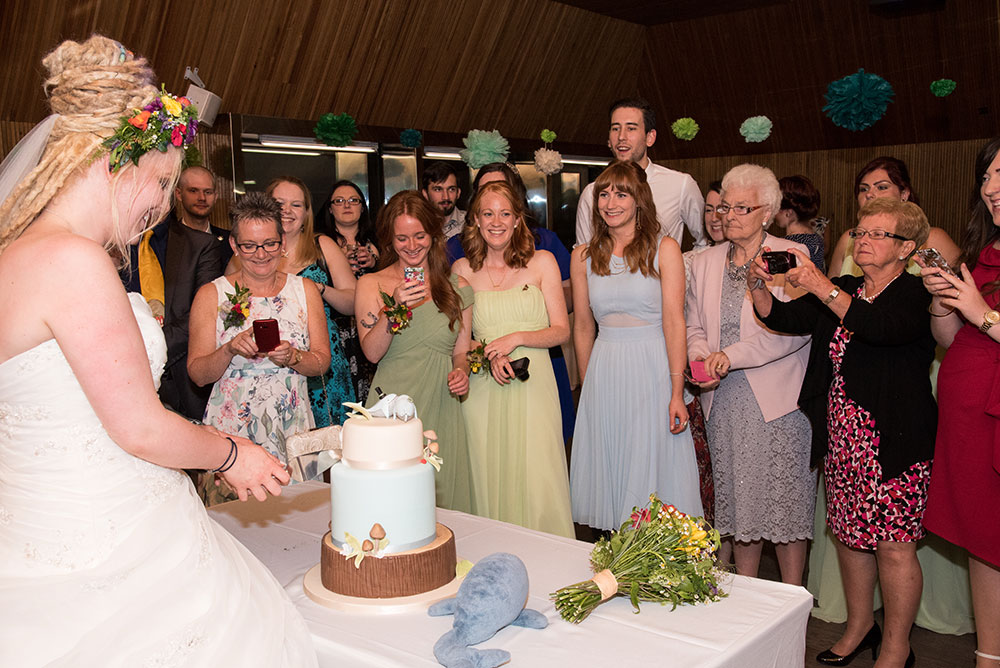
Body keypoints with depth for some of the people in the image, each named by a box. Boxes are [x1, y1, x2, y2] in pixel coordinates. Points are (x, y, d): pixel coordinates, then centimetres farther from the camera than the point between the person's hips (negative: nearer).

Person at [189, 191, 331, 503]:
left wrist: (292, 357, -14)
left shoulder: (305, 290, 7)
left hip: (293, 430, 2)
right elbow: (197, 374, -1)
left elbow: (322, 361, 6)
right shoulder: (211, 295, 1)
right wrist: (230, 349, -19)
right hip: (230, 431, -2)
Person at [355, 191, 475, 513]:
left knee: (444, 499, 5)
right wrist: (394, 308, -18)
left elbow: (461, 350, 14)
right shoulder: (371, 285, 3)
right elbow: (372, 352, -5)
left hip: (442, 408, 2)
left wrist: (462, 372, -7)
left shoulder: (456, 287, 9)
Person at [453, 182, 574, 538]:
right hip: (482, 389, 1)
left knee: (537, 486, -5)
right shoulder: (462, 269, 8)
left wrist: (516, 338, -12)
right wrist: (489, 355, -8)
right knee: (488, 484, 2)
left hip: (532, 386, -1)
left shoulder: (542, 262, 6)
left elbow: (561, 330, 4)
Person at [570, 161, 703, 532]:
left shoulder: (664, 250, -2)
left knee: (652, 471, 2)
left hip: (653, 372, -3)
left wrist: (677, 393, -12)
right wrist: (588, 386, 11)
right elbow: (583, 327, 12)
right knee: (608, 473, 7)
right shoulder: (584, 256, 8)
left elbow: (674, 322, -7)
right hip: (604, 374, 3)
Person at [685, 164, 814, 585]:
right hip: (724, 400, 5)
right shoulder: (705, 263, 12)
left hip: (777, 399, -5)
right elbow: (694, 326, 16)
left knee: (785, 500, 1)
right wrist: (701, 359, -6)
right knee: (737, 498, 11)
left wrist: (732, 355, -20)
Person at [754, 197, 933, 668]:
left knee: (894, 545, -1)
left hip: (896, 443, -6)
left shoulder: (916, 294, -6)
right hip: (841, 439, 6)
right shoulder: (843, 291, 13)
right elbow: (784, 319, 3)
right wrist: (758, 285, -15)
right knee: (849, 535, 14)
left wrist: (822, 288, -33)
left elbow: (880, 327, -27)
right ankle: (859, 625, 32)